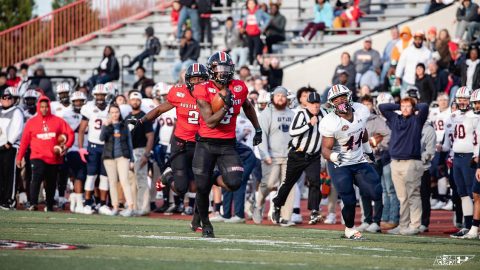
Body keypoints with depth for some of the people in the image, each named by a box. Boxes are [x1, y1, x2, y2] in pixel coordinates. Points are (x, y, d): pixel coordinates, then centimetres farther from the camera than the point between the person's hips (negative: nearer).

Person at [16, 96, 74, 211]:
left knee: (51, 183, 11)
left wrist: (67, 146, -13)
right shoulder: (32, 122, 3)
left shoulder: (58, 121, 3)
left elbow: (70, 134, 4)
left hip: (54, 158, 2)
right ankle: (33, 204, -26)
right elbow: (25, 140, 6)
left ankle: (49, 206, 26)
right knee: (37, 178, -22)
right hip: (38, 157, -2)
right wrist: (19, 157, 7)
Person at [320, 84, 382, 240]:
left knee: (375, 194, -8)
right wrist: (334, 156, -42)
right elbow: (325, 150, -21)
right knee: (349, 201, -7)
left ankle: (357, 183, 24)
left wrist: (368, 149, 25)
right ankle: (349, 229, 18)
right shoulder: (330, 123, -23)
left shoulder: (361, 111, -8)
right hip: (340, 165, -5)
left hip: (359, 161, 5)